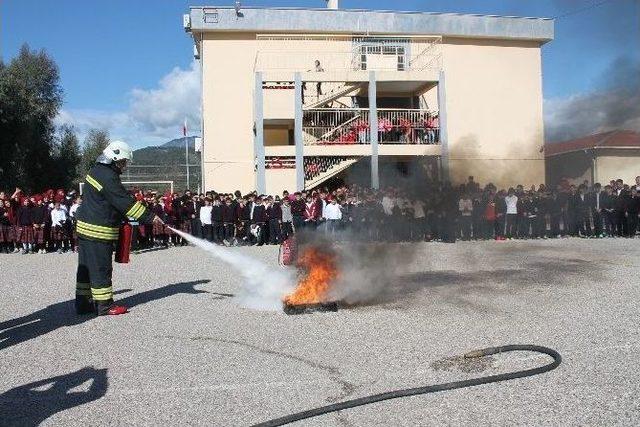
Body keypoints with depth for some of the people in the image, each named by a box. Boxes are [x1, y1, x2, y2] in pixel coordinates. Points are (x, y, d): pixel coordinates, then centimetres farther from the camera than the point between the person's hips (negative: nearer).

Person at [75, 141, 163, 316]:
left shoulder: (96, 171, 14)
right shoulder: (108, 177, -19)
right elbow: (126, 202, -20)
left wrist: (122, 218, 16)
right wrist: (150, 217, -16)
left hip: (85, 226, 10)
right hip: (98, 230, -10)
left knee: (86, 266, 14)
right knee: (101, 267, -2)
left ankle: (83, 302, 22)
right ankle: (104, 305, 6)